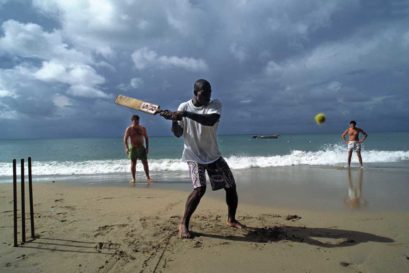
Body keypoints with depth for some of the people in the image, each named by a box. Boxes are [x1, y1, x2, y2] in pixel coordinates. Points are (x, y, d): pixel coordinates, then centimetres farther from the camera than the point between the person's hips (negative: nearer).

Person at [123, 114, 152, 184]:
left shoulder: (143, 128, 7)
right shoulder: (129, 129, -1)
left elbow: (146, 138, 12)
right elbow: (125, 139, -3)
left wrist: (147, 147, 3)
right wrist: (126, 148, -14)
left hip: (141, 147, 2)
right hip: (133, 148, -2)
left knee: (145, 162, -2)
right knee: (133, 163, 1)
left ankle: (148, 177, 4)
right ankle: (133, 179, 9)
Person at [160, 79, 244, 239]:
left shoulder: (215, 104, -8)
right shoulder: (183, 106, -6)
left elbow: (211, 120, -31)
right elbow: (178, 134, -8)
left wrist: (186, 114, -38)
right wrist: (174, 120, -27)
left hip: (213, 155, 3)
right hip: (194, 155, -3)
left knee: (231, 186, 5)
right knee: (199, 188, -21)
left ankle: (231, 219, 27)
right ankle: (183, 224, -5)